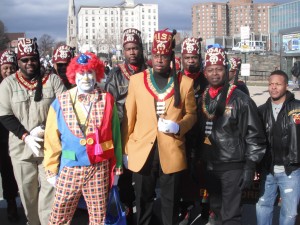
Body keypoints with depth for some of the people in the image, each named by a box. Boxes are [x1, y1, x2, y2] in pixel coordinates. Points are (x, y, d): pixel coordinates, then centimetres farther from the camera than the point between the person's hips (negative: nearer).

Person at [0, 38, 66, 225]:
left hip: (50, 145, -1)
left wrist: (44, 130, -15)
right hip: (21, 147, 1)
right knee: (27, 190, 10)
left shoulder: (53, 80, 2)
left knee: (50, 187, 0)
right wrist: (26, 136, -13)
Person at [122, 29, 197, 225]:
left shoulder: (185, 82, 1)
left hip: (172, 152, 0)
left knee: (171, 202, 11)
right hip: (142, 151, 1)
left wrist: (178, 126, -13)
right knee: (143, 200, 14)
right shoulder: (137, 80, 2)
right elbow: (129, 117, 4)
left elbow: (191, 114, 8)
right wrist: (126, 149, 3)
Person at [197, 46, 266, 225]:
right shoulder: (202, 99, 8)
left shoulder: (241, 100, -10)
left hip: (232, 167, -6)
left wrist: (249, 167, -14)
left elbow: (254, 136, -10)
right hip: (209, 166, 6)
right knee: (217, 210, 19)